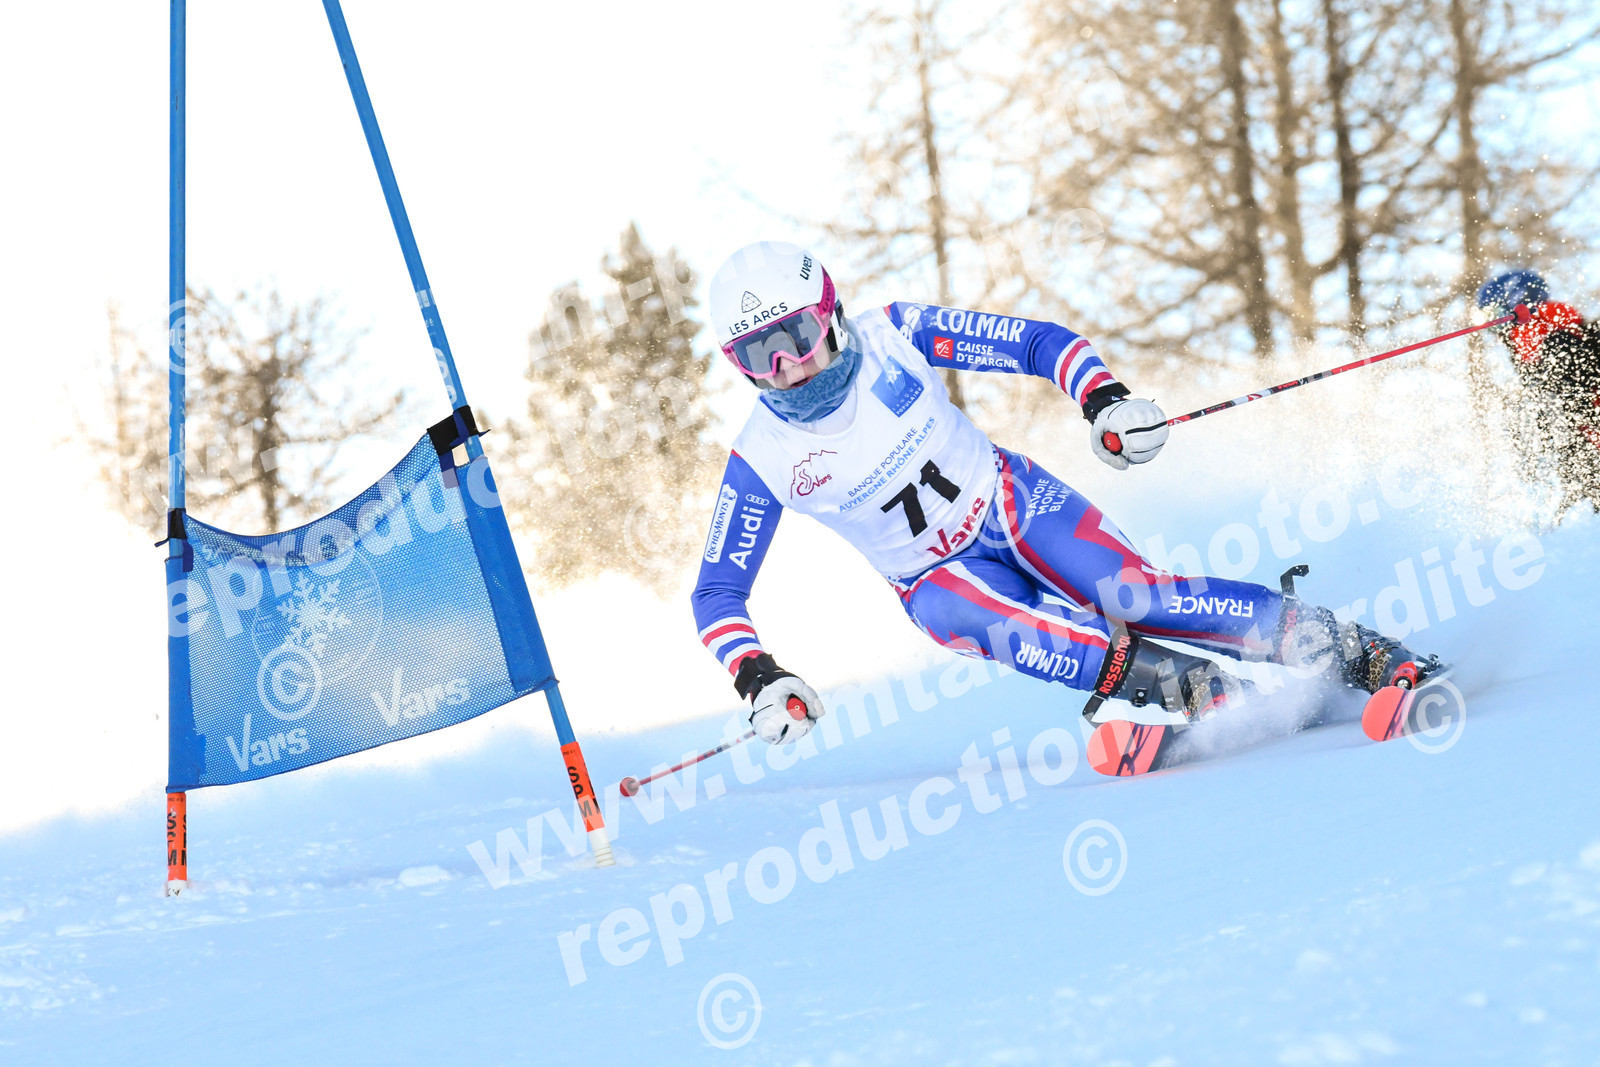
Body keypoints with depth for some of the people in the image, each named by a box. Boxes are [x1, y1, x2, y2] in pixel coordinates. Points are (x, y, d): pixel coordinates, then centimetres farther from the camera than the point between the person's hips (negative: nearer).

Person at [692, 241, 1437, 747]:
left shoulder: (894, 338, -15)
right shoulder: (761, 462, -13)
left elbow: (1040, 342, -9)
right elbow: (717, 594, -8)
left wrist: (1104, 398, -28)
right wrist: (758, 678, -26)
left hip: (1013, 502, 0)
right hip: (940, 577, 0)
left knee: (1131, 595, -25)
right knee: (1000, 625, -35)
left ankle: (1361, 654, -18)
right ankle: (1214, 695, -32)